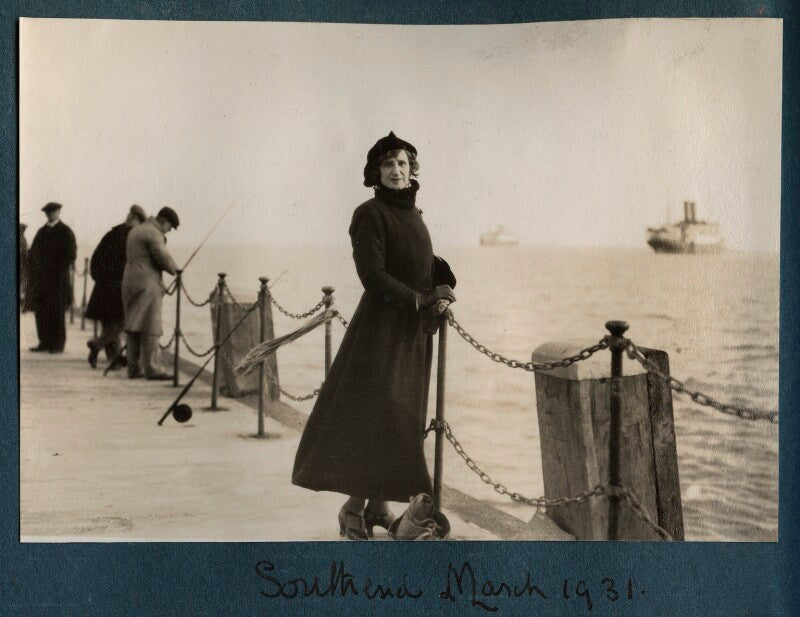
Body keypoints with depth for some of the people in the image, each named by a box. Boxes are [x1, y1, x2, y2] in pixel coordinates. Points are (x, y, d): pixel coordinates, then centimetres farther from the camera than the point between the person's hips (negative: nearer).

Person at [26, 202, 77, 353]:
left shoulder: (65, 232, 1)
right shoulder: (41, 232, 17)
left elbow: (71, 255, -5)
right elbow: (32, 253, 19)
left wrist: (59, 272, -12)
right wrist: (33, 273, 7)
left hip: (57, 279, -5)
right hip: (41, 280, 5)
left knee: (56, 311, -6)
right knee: (41, 311, 2)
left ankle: (58, 344, -1)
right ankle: (44, 343, 8)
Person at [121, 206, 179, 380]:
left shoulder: (134, 231, 19)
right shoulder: (154, 234, -10)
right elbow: (164, 258, -15)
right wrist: (175, 270, 4)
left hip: (129, 282, 9)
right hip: (147, 284, -9)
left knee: (134, 327, 10)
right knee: (150, 328, -8)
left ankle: (134, 367, 11)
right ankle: (152, 368, -9)